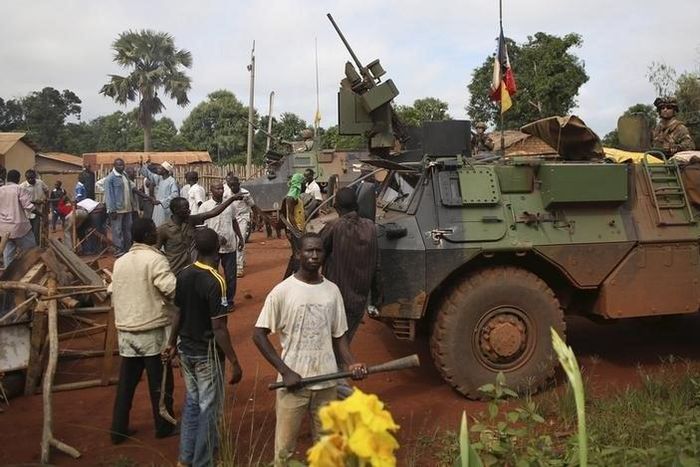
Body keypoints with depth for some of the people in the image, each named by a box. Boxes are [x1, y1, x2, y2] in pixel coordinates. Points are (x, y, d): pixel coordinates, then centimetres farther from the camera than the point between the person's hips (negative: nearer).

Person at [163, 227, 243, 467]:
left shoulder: (183, 275, -1)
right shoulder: (214, 281, -23)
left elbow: (178, 313, 8)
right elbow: (218, 328, -23)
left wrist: (172, 343, 21)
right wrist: (234, 362, -18)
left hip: (186, 349, 7)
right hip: (207, 352, -7)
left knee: (192, 401, 21)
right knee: (208, 407, 7)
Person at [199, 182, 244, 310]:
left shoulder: (229, 205, 6)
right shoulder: (205, 206, -7)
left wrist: (240, 238, 14)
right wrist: (216, 237, -19)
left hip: (230, 246, 3)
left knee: (231, 275, 9)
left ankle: (229, 300, 23)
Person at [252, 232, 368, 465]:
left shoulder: (332, 291, 2)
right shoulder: (283, 291, -10)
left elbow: (338, 335, 9)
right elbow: (259, 334, -8)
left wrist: (351, 364, -9)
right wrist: (285, 371, -14)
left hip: (327, 382, 4)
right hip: (293, 382, -3)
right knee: (285, 447, 7)